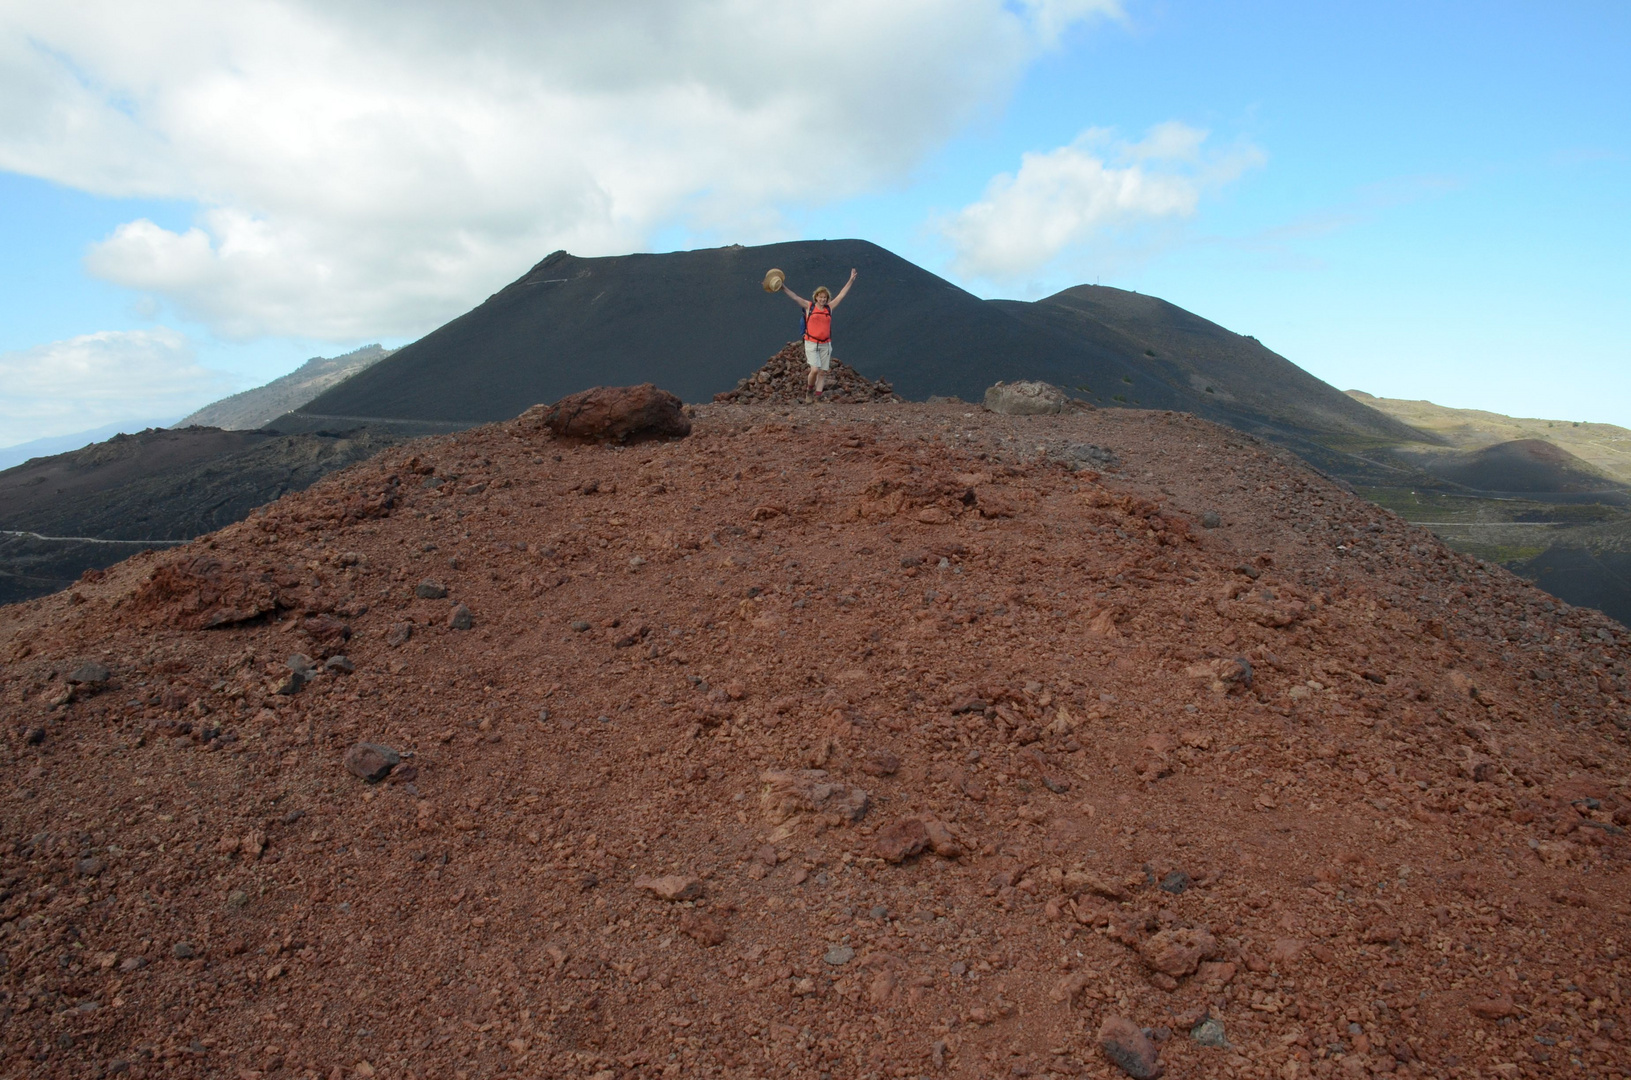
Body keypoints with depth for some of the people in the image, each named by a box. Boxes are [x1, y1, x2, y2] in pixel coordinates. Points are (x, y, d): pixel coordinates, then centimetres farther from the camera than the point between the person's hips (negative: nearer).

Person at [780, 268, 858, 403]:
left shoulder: (829, 307, 9)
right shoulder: (809, 306, 2)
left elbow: (842, 294, 12)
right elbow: (794, 296, -2)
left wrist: (851, 280, 13)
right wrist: (783, 287, -10)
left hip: (825, 345, 4)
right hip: (811, 344, -3)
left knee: (823, 373, 2)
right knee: (815, 370, -16)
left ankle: (817, 398, 10)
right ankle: (809, 391, 9)